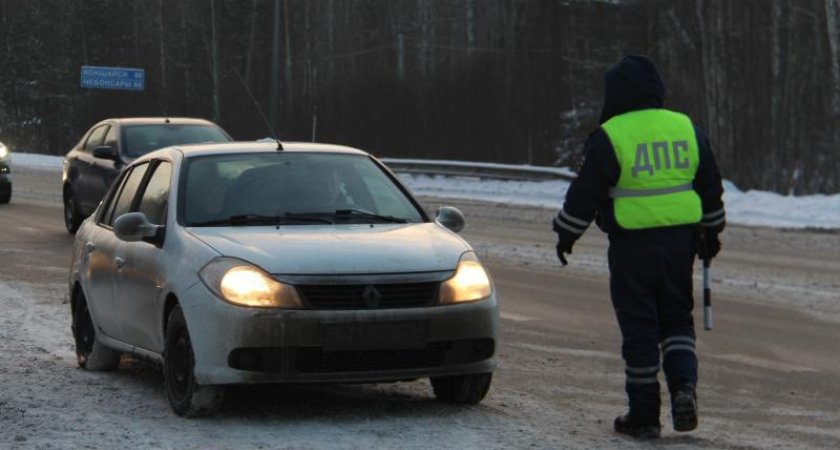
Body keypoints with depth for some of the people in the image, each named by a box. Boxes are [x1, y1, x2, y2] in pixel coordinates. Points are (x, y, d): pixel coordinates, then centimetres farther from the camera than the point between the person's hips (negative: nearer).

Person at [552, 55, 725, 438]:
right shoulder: (686, 128, 7)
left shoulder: (609, 136, -9)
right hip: (680, 241, 4)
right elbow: (710, 186, 14)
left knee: (638, 327, 3)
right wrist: (710, 233, 26)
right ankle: (684, 385, -6)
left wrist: (566, 235, 9)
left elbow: (584, 194, -5)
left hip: (633, 244, -4)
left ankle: (644, 415, 7)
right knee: (676, 319, 16)